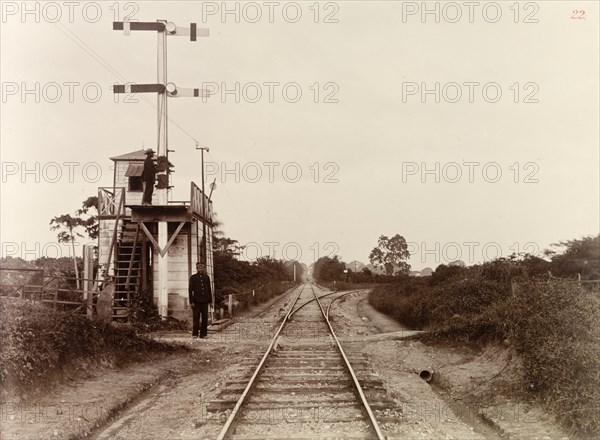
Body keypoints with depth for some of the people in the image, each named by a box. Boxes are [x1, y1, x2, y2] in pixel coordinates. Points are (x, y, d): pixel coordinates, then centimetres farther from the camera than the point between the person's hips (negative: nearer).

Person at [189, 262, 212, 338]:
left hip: (204, 301, 3)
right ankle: (194, 334, 1)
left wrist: (210, 300, 8)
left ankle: (203, 334, 7)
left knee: (205, 318, 2)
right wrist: (191, 302, -8)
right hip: (196, 301, -3)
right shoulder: (193, 277, 2)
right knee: (196, 317, -3)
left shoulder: (206, 277, 12)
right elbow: (190, 290, -1)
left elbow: (209, 289, 14)